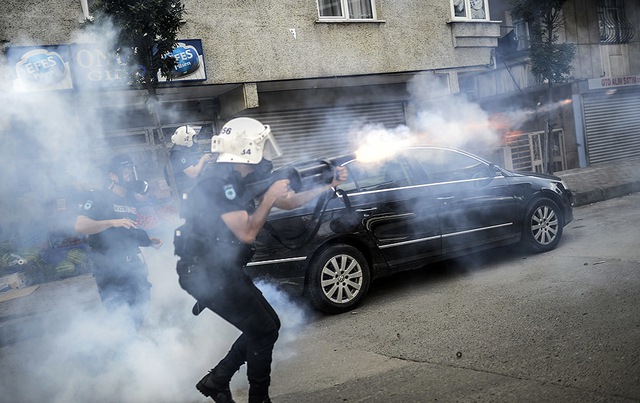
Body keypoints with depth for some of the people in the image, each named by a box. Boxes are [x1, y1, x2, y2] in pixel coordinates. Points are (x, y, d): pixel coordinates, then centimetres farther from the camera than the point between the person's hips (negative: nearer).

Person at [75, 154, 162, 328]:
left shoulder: (132, 201, 14)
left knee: (139, 309, 13)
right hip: (108, 268, -7)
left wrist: (149, 241, 8)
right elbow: (80, 226, -22)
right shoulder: (98, 197, -9)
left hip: (133, 265, 7)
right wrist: (113, 222, -30)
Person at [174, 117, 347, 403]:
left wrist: (327, 185, 9)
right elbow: (247, 233, -25)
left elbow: (288, 202, 15)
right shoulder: (219, 185, -20)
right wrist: (269, 196, -15)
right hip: (207, 275, -9)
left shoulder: (244, 182, 8)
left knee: (268, 324, 13)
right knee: (264, 331, -5)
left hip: (224, 270, 9)